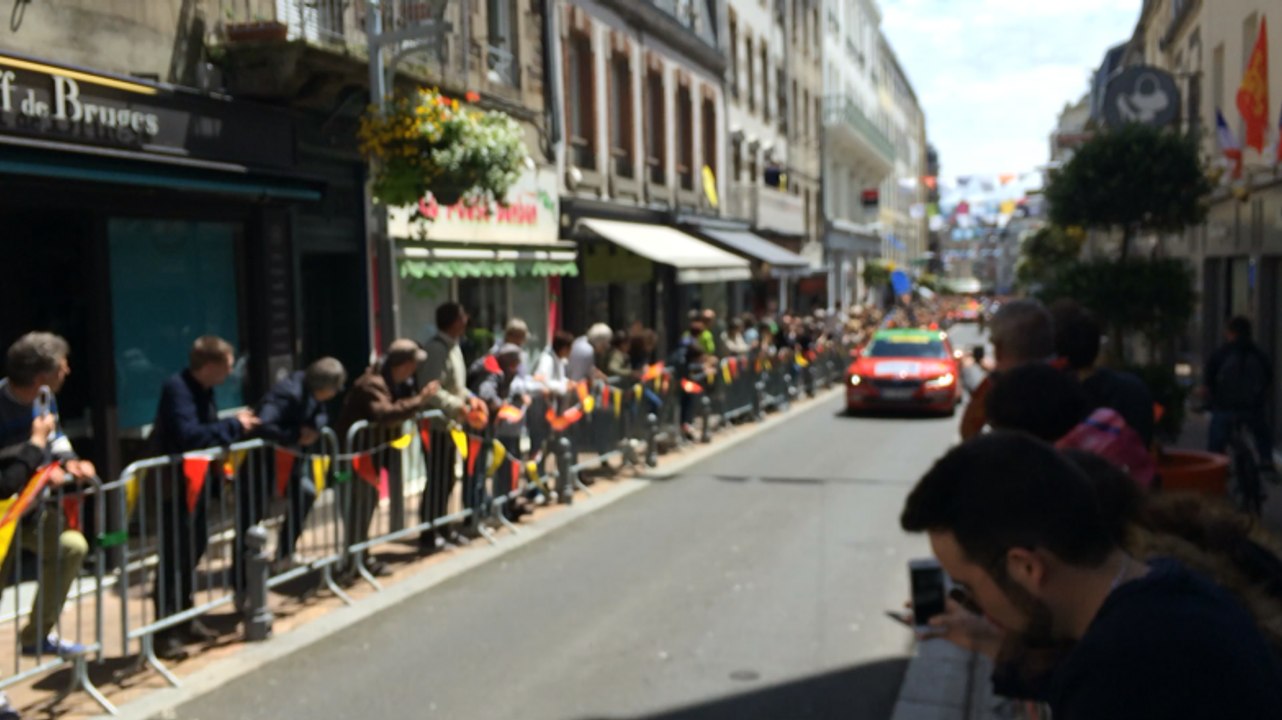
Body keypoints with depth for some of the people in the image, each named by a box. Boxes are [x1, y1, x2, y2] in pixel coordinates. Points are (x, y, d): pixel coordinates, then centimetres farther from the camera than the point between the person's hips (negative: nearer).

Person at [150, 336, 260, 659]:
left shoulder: (204, 389, 8)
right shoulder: (177, 388, -21)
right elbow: (188, 435, -32)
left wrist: (237, 427, -3)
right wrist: (234, 425, -23)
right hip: (175, 482, -10)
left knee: (195, 546, 16)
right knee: (175, 554, -7)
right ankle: (165, 631, -1)